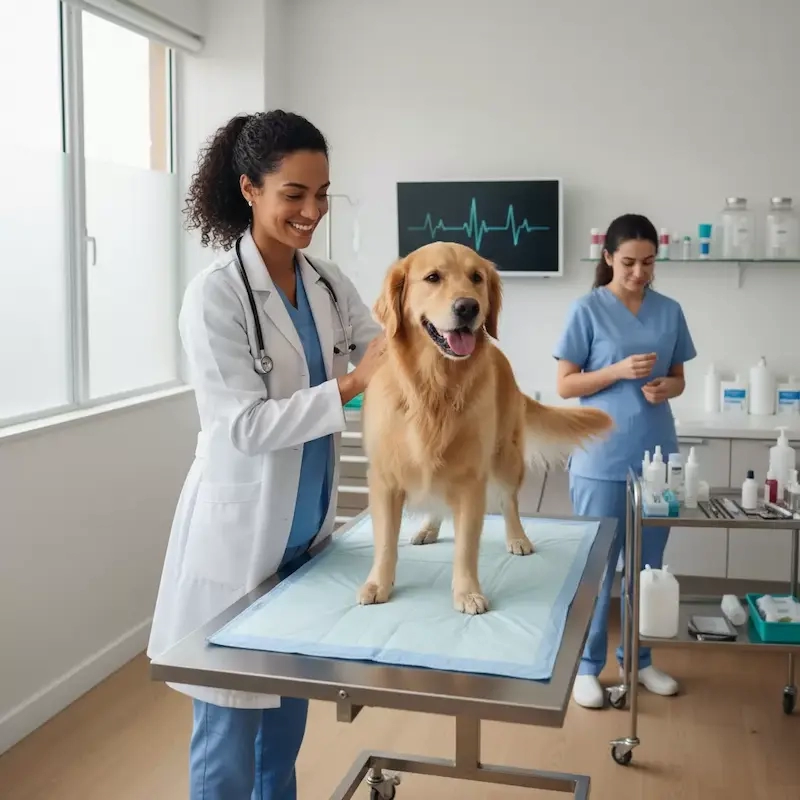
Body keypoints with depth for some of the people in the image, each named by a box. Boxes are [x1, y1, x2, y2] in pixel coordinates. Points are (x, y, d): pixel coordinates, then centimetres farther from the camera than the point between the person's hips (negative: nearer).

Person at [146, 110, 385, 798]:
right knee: (231, 719, 8)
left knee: (289, 709, 21)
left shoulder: (329, 283, 3)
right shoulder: (216, 294, -17)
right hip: (240, 533, -6)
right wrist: (349, 388, -30)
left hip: (307, 526, 6)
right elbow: (244, 425, -22)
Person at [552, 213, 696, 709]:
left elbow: (679, 378, 13)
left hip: (657, 456, 4)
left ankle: (638, 658, 30)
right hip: (602, 459, -4)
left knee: (647, 567, 14)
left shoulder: (670, 311, 6)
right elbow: (565, 385, -6)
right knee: (596, 566, 4)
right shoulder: (588, 310, -6)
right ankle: (587, 666, 17)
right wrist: (619, 371, -20)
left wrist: (666, 387, -10)